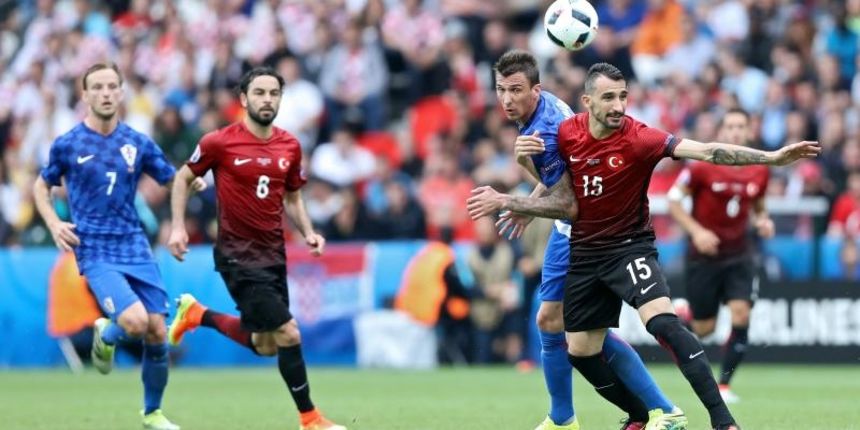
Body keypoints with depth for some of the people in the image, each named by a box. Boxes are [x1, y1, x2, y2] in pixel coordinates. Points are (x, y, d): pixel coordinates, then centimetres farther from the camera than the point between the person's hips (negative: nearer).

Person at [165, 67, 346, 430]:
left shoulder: (290, 146, 3)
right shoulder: (220, 142, -11)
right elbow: (183, 178, 2)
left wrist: (308, 233, 0)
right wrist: (178, 227, -6)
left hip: (273, 254, 7)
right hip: (238, 255, -7)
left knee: (264, 346, 15)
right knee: (288, 335, -12)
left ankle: (196, 314, 35)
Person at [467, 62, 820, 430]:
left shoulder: (639, 138, -20)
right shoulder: (566, 134, -6)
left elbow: (705, 151, -31)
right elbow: (566, 205, 2)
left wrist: (770, 157, -42)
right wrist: (504, 202, -7)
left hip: (629, 247, -5)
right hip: (584, 254, 5)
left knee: (663, 323, -28)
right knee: (579, 353, 8)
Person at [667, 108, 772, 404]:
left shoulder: (760, 171, 1)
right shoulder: (703, 167, -12)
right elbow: (673, 201, -7)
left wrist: (764, 221, -4)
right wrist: (696, 231, -20)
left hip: (739, 254, 3)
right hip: (704, 254, -3)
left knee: (741, 315, -16)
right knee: (704, 328, 2)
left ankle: (724, 385, -5)